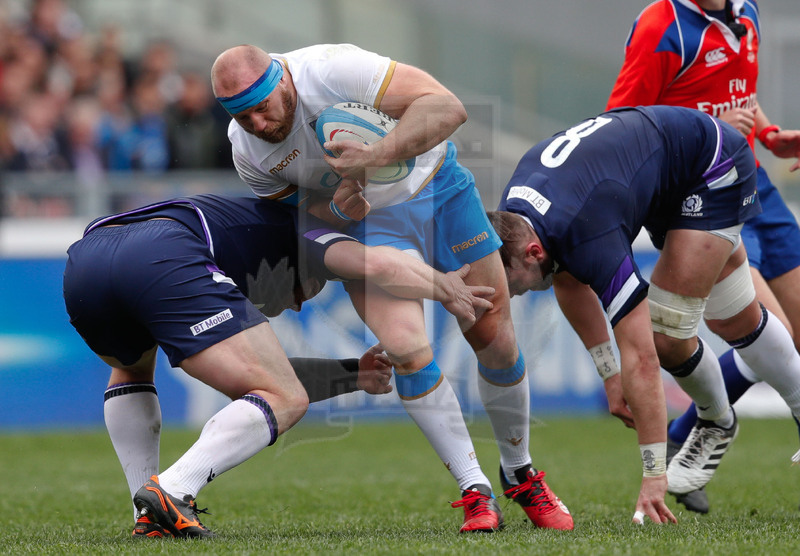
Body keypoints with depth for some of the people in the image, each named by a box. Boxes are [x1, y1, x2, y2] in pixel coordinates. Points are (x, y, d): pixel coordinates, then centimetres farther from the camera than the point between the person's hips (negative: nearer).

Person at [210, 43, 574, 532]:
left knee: (495, 338, 0)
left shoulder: (333, 69, -30)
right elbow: (294, 206, 2)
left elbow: (448, 107, -32)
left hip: (439, 188, -2)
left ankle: (521, 475, 24)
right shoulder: (247, 151, -15)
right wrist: (335, 209, -21)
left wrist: (378, 154, -45)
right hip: (367, 220, 2)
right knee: (407, 348, -20)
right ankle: (476, 493, -9)